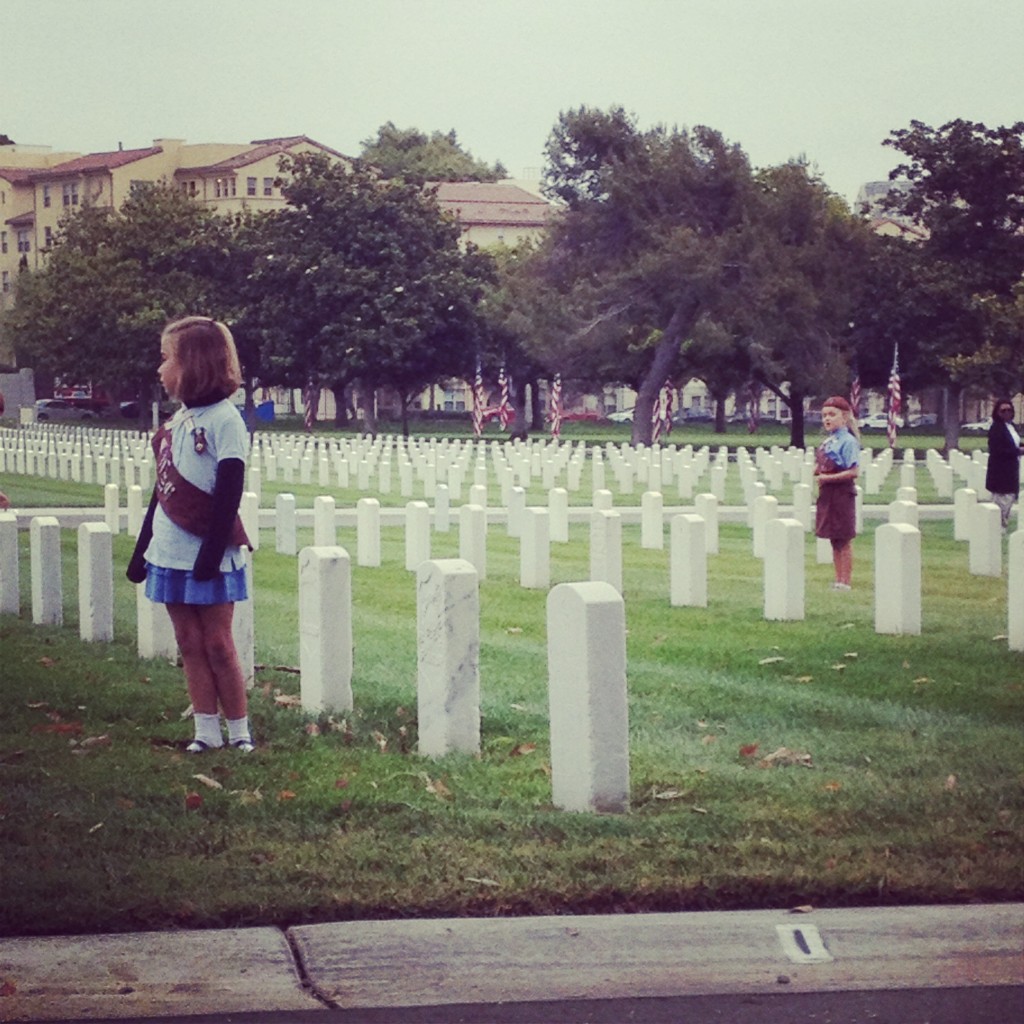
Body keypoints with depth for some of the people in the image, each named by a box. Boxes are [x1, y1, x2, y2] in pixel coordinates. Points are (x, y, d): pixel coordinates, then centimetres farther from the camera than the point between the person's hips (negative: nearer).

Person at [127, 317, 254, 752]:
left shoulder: (223, 419, -10)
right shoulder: (176, 421, 11)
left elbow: (229, 494, -15)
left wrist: (212, 553, -20)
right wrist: (141, 551, 15)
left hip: (209, 557, -7)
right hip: (172, 554, 7)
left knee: (217, 644, -1)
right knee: (190, 644, 7)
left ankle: (239, 731, 8)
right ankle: (206, 730, 12)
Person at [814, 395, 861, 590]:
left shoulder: (848, 441, -13)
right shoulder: (828, 441, 11)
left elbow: (854, 471, -18)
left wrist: (829, 477, -20)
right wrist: (817, 471, -2)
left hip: (842, 492, -8)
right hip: (827, 493, 8)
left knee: (844, 540, -1)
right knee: (834, 540, 13)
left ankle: (845, 582, 5)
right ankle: (838, 580, 20)